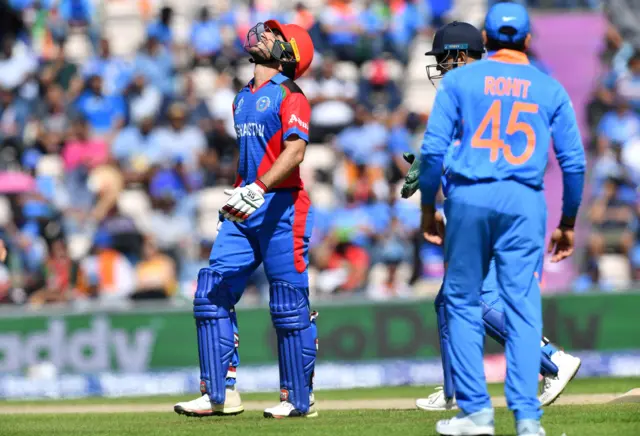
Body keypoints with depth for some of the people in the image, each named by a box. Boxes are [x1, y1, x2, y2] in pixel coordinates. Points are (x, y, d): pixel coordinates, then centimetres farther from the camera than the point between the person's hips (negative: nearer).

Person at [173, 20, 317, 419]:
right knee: (213, 293, 1)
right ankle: (221, 393, 4)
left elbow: (295, 151, -20)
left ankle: (300, 398, 4)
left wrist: (259, 189, -31)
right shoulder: (243, 99, 19)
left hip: (281, 209, -8)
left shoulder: (289, 95, -6)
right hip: (244, 211, 8)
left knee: (290, 306, -4)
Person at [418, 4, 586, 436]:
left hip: (469, 197, -1)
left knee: (463, 302, 9)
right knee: (523, 307, -1)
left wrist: (428, 210, 7)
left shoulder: (459, 80, 6)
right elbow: (574, 161, 7)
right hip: (525, 202, 1)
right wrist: (568, 224, 15)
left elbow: (433, 148, -1)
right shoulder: (550, 88, 10)